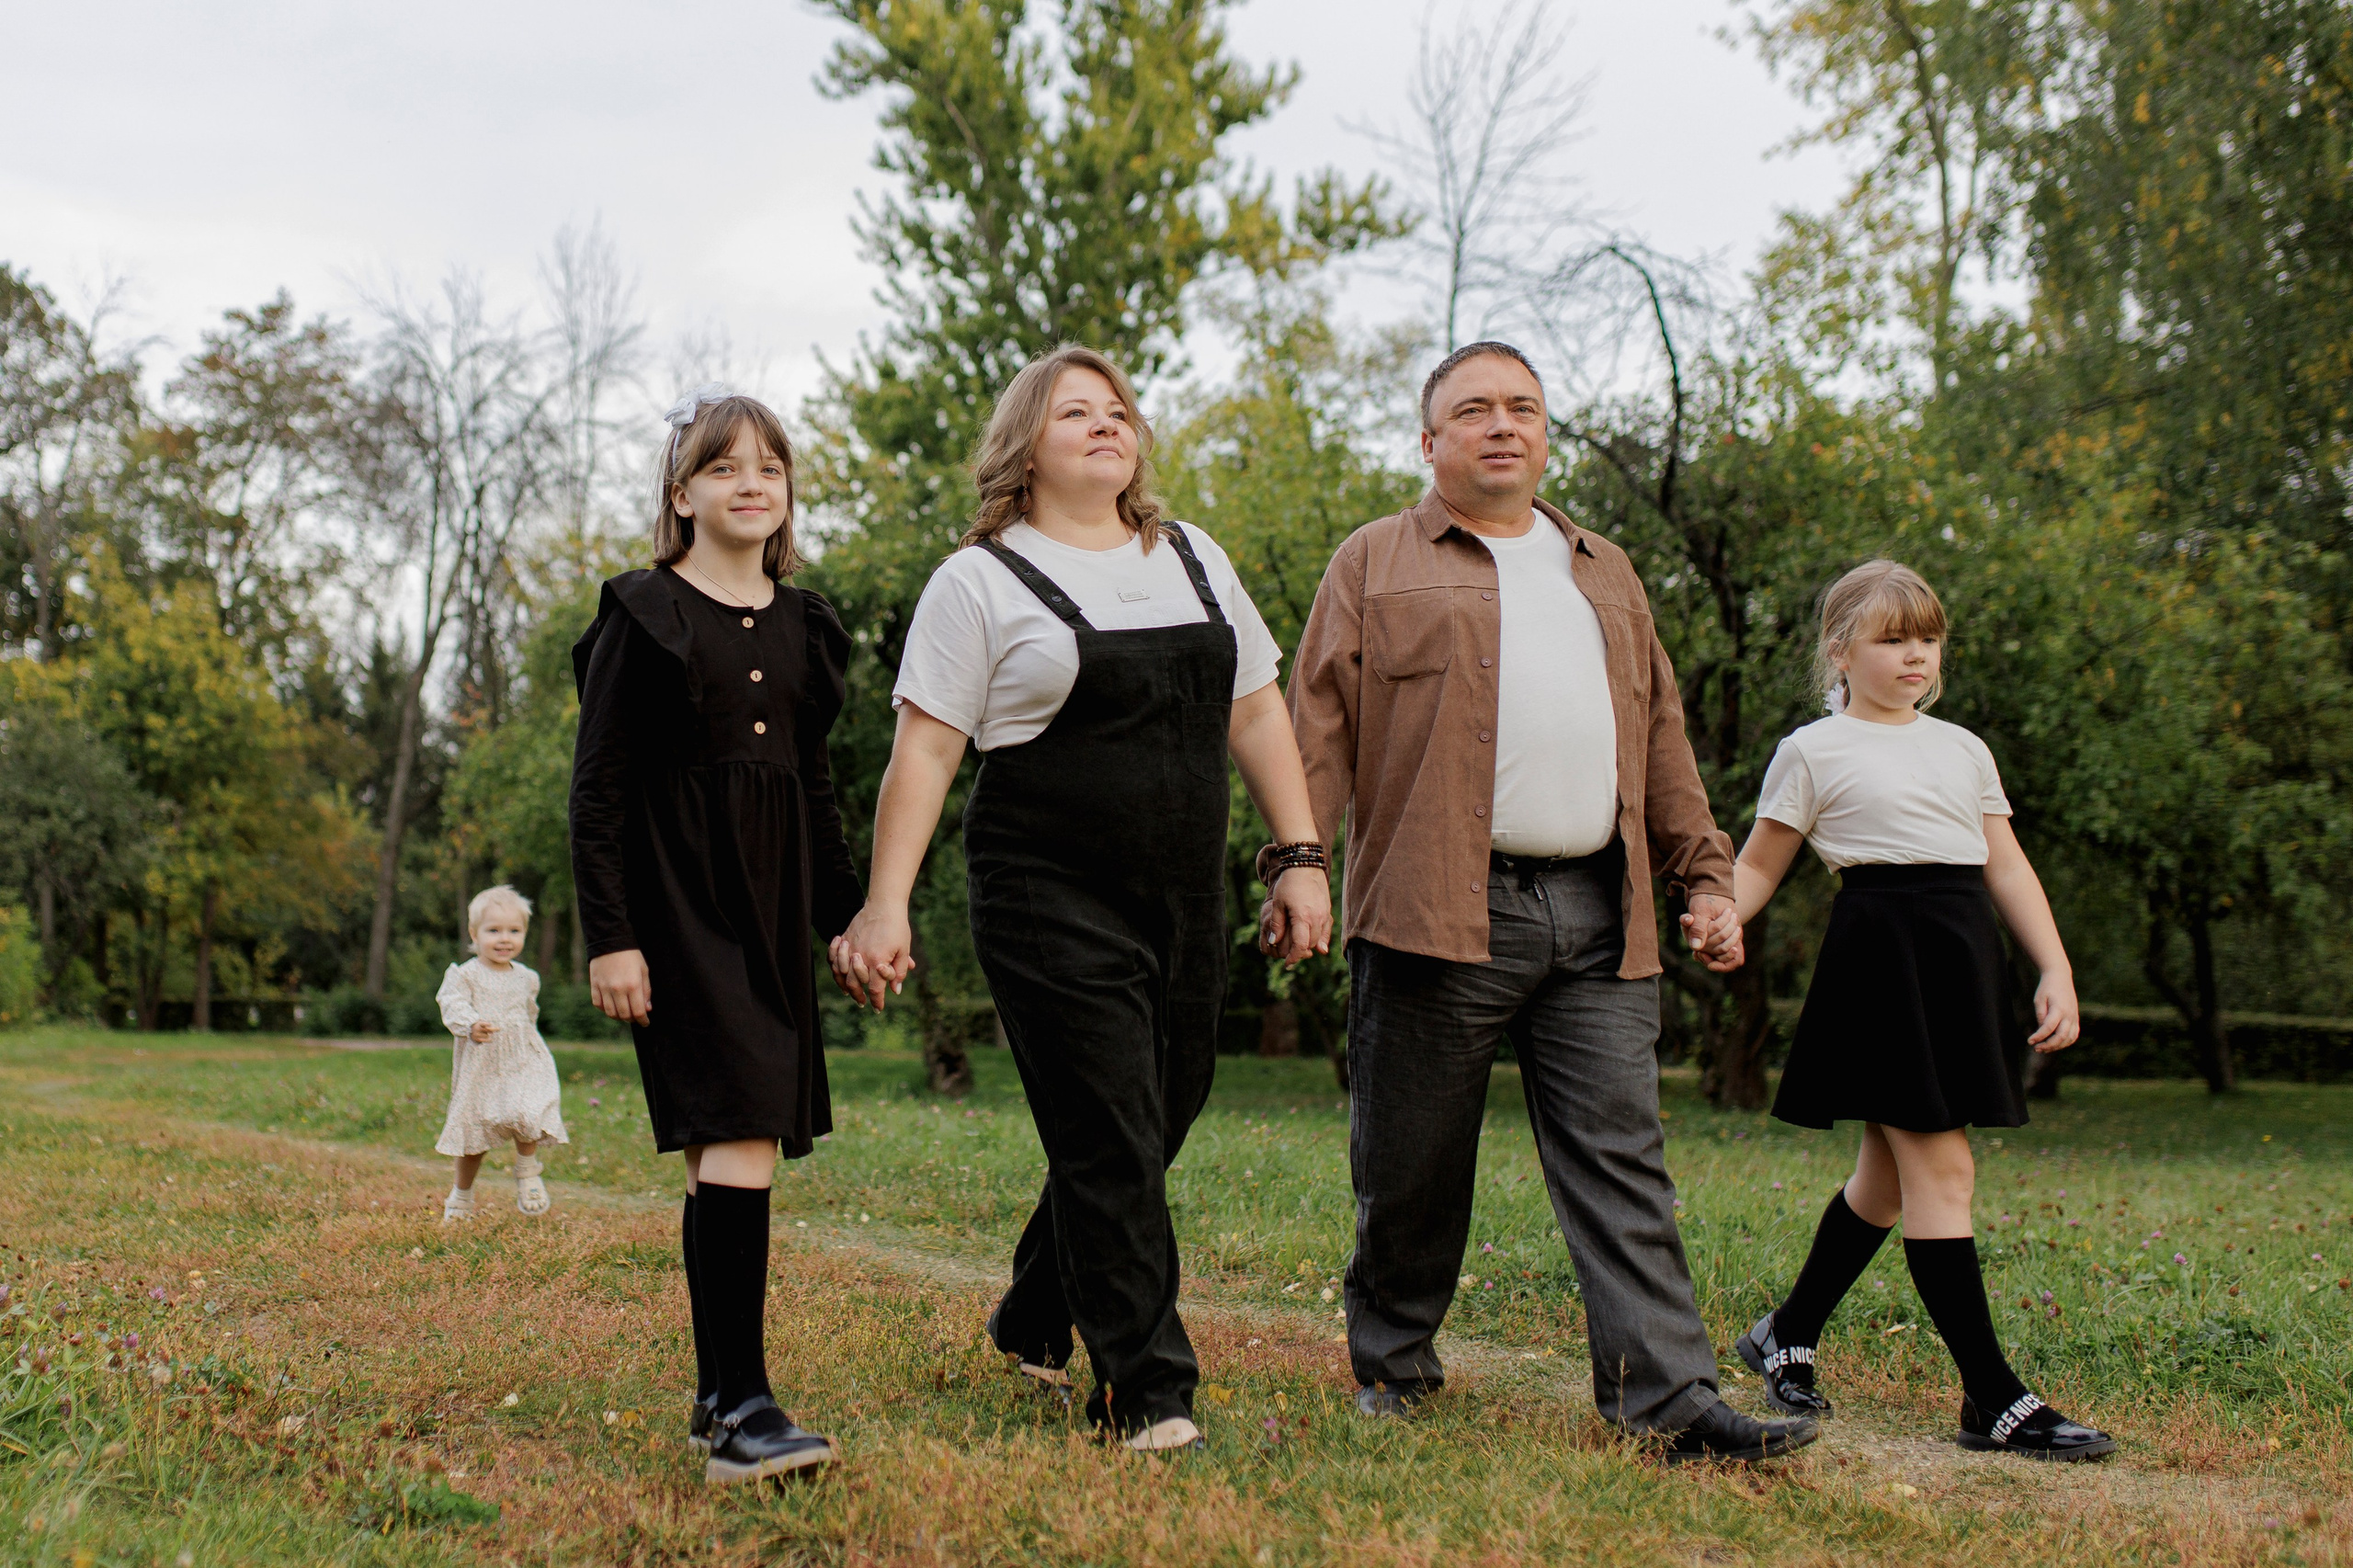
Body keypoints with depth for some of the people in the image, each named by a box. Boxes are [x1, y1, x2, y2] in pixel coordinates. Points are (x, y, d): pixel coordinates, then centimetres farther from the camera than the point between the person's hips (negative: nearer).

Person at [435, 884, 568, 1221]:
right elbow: (453, 1004, -21)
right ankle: (462, 1197, 31)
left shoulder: (526, 978, 10)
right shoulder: (464, 975, -4)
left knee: (526, 1115, -25)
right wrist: (471, 1026, -39)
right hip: (479, 1069, -1)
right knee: (472, 1133, 8)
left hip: (524, 1065, 2)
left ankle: (528, 1172, 1)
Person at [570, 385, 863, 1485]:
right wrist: (608, 936, -12)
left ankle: (718, 1399, 17)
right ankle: (740, 1407, -16)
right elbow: (598, 786, -6)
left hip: (773, 901, 6)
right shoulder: (643, 613, -2)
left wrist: (847, 918, 18)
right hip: (678, 898, -6)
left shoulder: (802, 624, 15)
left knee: (732, 1151, 9)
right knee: (739, 1137, -17)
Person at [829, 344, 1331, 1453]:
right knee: (1109, 1144, -7)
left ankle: (1034, 1322, 33)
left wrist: (1298, 858, 9)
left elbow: (1256, 712, 16)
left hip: (1186, 905, 6)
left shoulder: (1195, 561, 15)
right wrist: (885, 907, -13)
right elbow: (924, 750, -6)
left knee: (1148, 1133, 12)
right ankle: (1144, 1388, 3)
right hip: (1052, 905, -6)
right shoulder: (981, 583, -2)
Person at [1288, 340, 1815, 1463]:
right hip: (1437, 910, -3)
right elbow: (1319, 729, 1)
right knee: (1411, 1165, 4)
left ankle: (1671, 1401, -2)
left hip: (1595, 918, 4)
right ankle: (1390, 1371, 21)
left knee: (1622, 1162, -1)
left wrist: (1705, 876, 15)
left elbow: (1661, 740, 23)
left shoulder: (1604, 574, 23)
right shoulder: (1376, 564, 9)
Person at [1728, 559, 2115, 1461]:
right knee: (1939, 1168, -11)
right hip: (1880, 952, -7)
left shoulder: (1962, 749, 18)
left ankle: (1787, 1337, 28)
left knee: (1891, 1171, 11)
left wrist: (2056, 971, 9)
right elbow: (1757, 868, 4)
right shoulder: (1814, 751, 2)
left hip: (1963, 956, 7)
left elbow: (2007, 868, 18)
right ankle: (1992, 1399, -9)